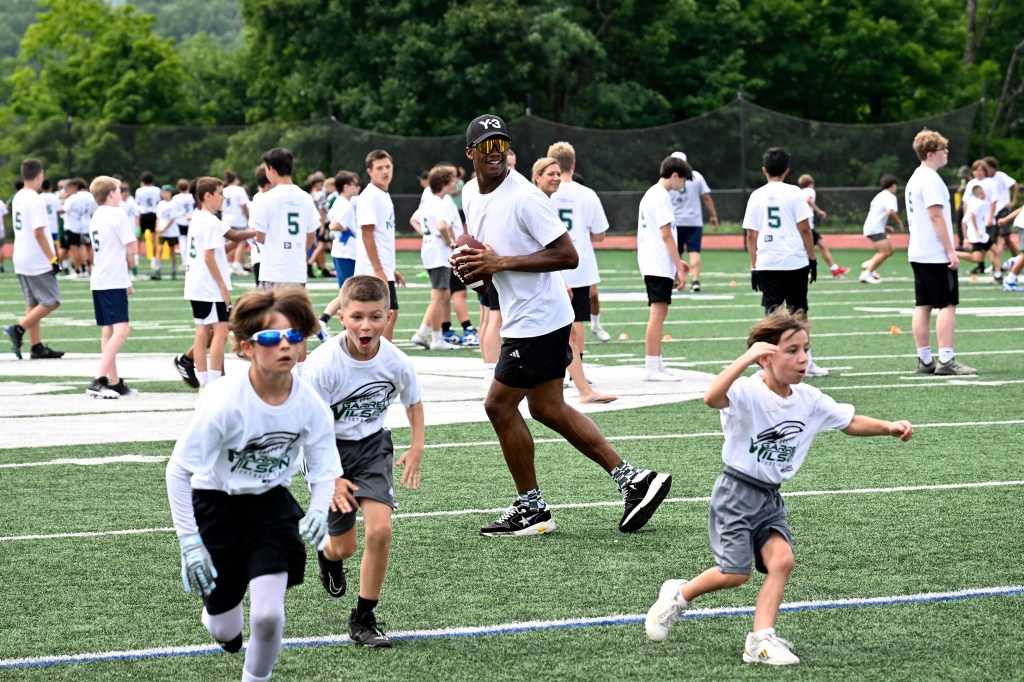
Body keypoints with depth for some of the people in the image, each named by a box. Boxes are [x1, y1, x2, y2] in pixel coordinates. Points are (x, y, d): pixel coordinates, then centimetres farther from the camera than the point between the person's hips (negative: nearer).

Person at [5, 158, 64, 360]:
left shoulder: (17, 198, 10)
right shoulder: (35, 200, -17)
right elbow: (39, 233, -20)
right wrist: (52, 259, -17)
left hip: (21, 260, 9)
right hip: (37, 261, -9)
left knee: (33, 303, 11)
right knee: (51, 301, -2)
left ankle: (37, 347, 11)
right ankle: (18, 330, -11)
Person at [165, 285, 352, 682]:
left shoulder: (311, 405, -16)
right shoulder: (224, 402, -27)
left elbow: (324, 470, -2)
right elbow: (178, 470, -18)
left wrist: (318, 512, -23)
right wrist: (189, 542, -19)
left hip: (272, 505, 2)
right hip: (216, 505, -2)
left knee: (268, 616, -17)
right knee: (225, 632, 6)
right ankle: (218, 613, 46)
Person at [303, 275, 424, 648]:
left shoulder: (396, 362, -16)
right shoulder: (323, 363, -26)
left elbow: (413, 403, 7)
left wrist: (416, 448, -4)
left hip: (372, 445, 2)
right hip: (329, 449, -2)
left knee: (379, 530, -18)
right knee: (344, 546, 7)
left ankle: (364, 618, -1)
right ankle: (328, 553, 48)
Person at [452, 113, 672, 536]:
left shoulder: (524, 198, -19)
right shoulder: (471, 194, 9)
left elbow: (568, 255, -22)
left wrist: (501, 263, -23)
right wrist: (469, 262, 2)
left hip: (537, 321, -9)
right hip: (522, 317, 9)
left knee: (499, 406, -2)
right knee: (547, 408, 12)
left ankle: (530, 510, 10)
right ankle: (631, 480, 15)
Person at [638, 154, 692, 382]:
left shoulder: (651, 194, 18)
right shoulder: (661, 196, -13)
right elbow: (666, 236, -16)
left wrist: (677, 263, 23)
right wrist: (680, 268, -15)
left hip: (652, 263, 11)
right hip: (659, 266, -11)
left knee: (659, 313, 14)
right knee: (658, 313, -10)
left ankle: (657, 364, 18)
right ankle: (651, 368, -11)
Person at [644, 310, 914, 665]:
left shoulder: (809, 400, 1)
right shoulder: (747, 392, -21)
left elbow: (850, 422, 13)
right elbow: (712, 398, -42)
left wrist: (888, 427, -2)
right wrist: (746, 359, -48)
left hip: (771, 500, 6)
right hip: (737, 493, -6)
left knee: (781, 559, -13)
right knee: (735, 573, -7)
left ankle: (761, 640, -9)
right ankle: (677, 595, 21)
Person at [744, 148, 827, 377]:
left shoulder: (757, 196, 4)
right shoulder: (793, 193, -2)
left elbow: (751, 235, 5)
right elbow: (804, 229, -5)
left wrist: (753, 266, 11)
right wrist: (812, 258, 2)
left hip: (766, 264, 1)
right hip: (795, 261, -1)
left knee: (772, 313, 4)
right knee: (798, 311, 10)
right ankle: (804, 361, 15)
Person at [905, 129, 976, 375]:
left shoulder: (914, 179, 16)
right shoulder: (931, 179, -14)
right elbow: (936, 216, -18)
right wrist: (951, 251, -17)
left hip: (917, 253, 9)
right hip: (936, 254, -9)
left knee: (923, 306, 8)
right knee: (947, 305, -8)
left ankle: (925, 360, 9)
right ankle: (946, 360, -11)